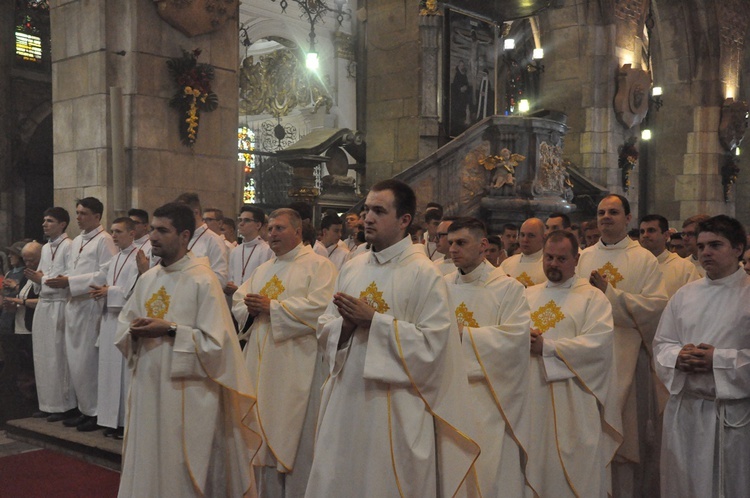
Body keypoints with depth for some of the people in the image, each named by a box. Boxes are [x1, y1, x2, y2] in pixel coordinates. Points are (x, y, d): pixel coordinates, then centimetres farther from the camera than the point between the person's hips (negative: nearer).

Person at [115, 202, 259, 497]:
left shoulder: (203, 281, -11)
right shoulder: (147, 279, 9)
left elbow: (215, 342, -15)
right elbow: (123, 326, 15)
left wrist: (171, 330, -20)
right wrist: (134, 330, -7)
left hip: (186, 392, -6)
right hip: (147, 386, 6)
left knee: (182, 468, 4)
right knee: (145, 464, 13)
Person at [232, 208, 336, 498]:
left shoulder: (318, 265, -5)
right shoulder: (263, 270, 20)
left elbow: (320, 306, -18)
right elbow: (238, 300, 17)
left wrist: (271, 307, -15)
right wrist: (251, 307, -7)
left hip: (296, 366, -7)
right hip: (261, 365, 7)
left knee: (294, 438, -1)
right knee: (264, 433, 11)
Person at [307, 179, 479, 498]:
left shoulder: (424, 274, -9)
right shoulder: (352, 269, 9)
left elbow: (432, 343, -17)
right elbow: (324, 330, 11)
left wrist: (373, 320, -17)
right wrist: (347, 324, -11)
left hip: (394, 409, -5)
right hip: (346, 400, 6)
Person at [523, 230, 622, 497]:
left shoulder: (593, 298, 0)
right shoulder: (529, 295, 16)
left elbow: (597, 343, -14)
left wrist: (546, 347, -15)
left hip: (573, 402, -4)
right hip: (532, 396, 4)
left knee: (573, 469, 0)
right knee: (535, 461, 7)